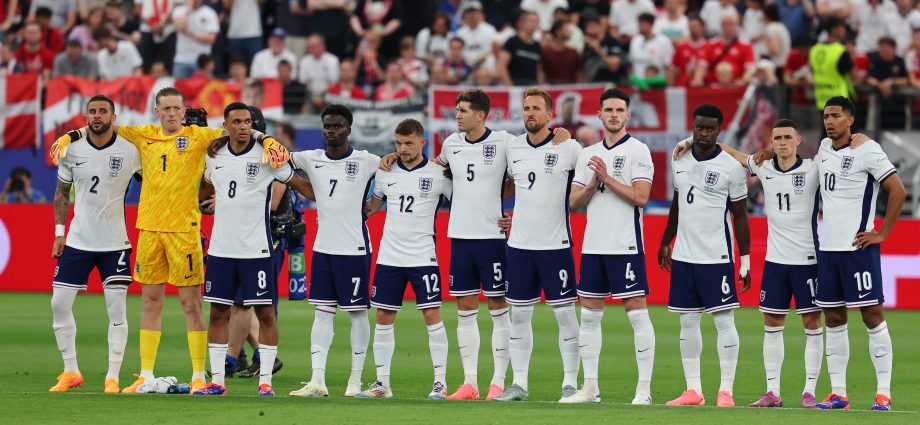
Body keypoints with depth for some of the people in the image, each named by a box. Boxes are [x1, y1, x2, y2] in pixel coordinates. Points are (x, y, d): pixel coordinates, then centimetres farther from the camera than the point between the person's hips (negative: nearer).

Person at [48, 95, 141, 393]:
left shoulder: (130, 151, -7)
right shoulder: (73, 150, 1)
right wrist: (59, 231, 8)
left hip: (114, 242, -3)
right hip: (78, 241, 3)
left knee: (116, 308, -6)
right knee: (59, 303, -1)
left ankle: (113, 377, 1)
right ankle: (70, 372, 11)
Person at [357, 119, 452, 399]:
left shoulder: (438, 174, -3)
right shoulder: (386, 173, 7)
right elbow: (372, 206, 21)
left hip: (423, 257, -4)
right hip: (389, 257, 4)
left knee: (432, 315, -7)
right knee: (383, 317, 4)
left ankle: (440, 381, -1)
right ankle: (382, 383, 11)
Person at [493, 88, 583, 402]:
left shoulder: (569, 148, -6)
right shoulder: (512, 148, 8)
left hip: (556, 244, -4)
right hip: (519, 244, 4)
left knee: (565, 314, -2)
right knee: (519, 315, 6)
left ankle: (570, 383, 4)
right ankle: (519, 384, 12)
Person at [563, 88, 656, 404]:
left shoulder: (638, 151, -3)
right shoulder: (588, 154, 13)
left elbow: (640, 197, -13)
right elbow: (574, 201, 10)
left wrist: (608, 178, -15)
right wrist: (593, 183, -8)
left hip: (626, 245, -6)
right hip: (593, 244, 6)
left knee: (637, 312, -7)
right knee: (589, 315, 8)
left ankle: (644, 388, -5)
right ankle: (590, 387, 14)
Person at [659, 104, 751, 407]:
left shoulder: (731, 166, -6)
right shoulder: (680, 161, 9)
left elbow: (740, 215, -4)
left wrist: (745, 262, -6)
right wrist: (665, 243, 26)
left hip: (717, 257, -5)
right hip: (683, 255, 5)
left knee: (723, 319, -4)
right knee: (688, 321, 7)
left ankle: (726, 391, -2)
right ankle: (693, 391, 12)